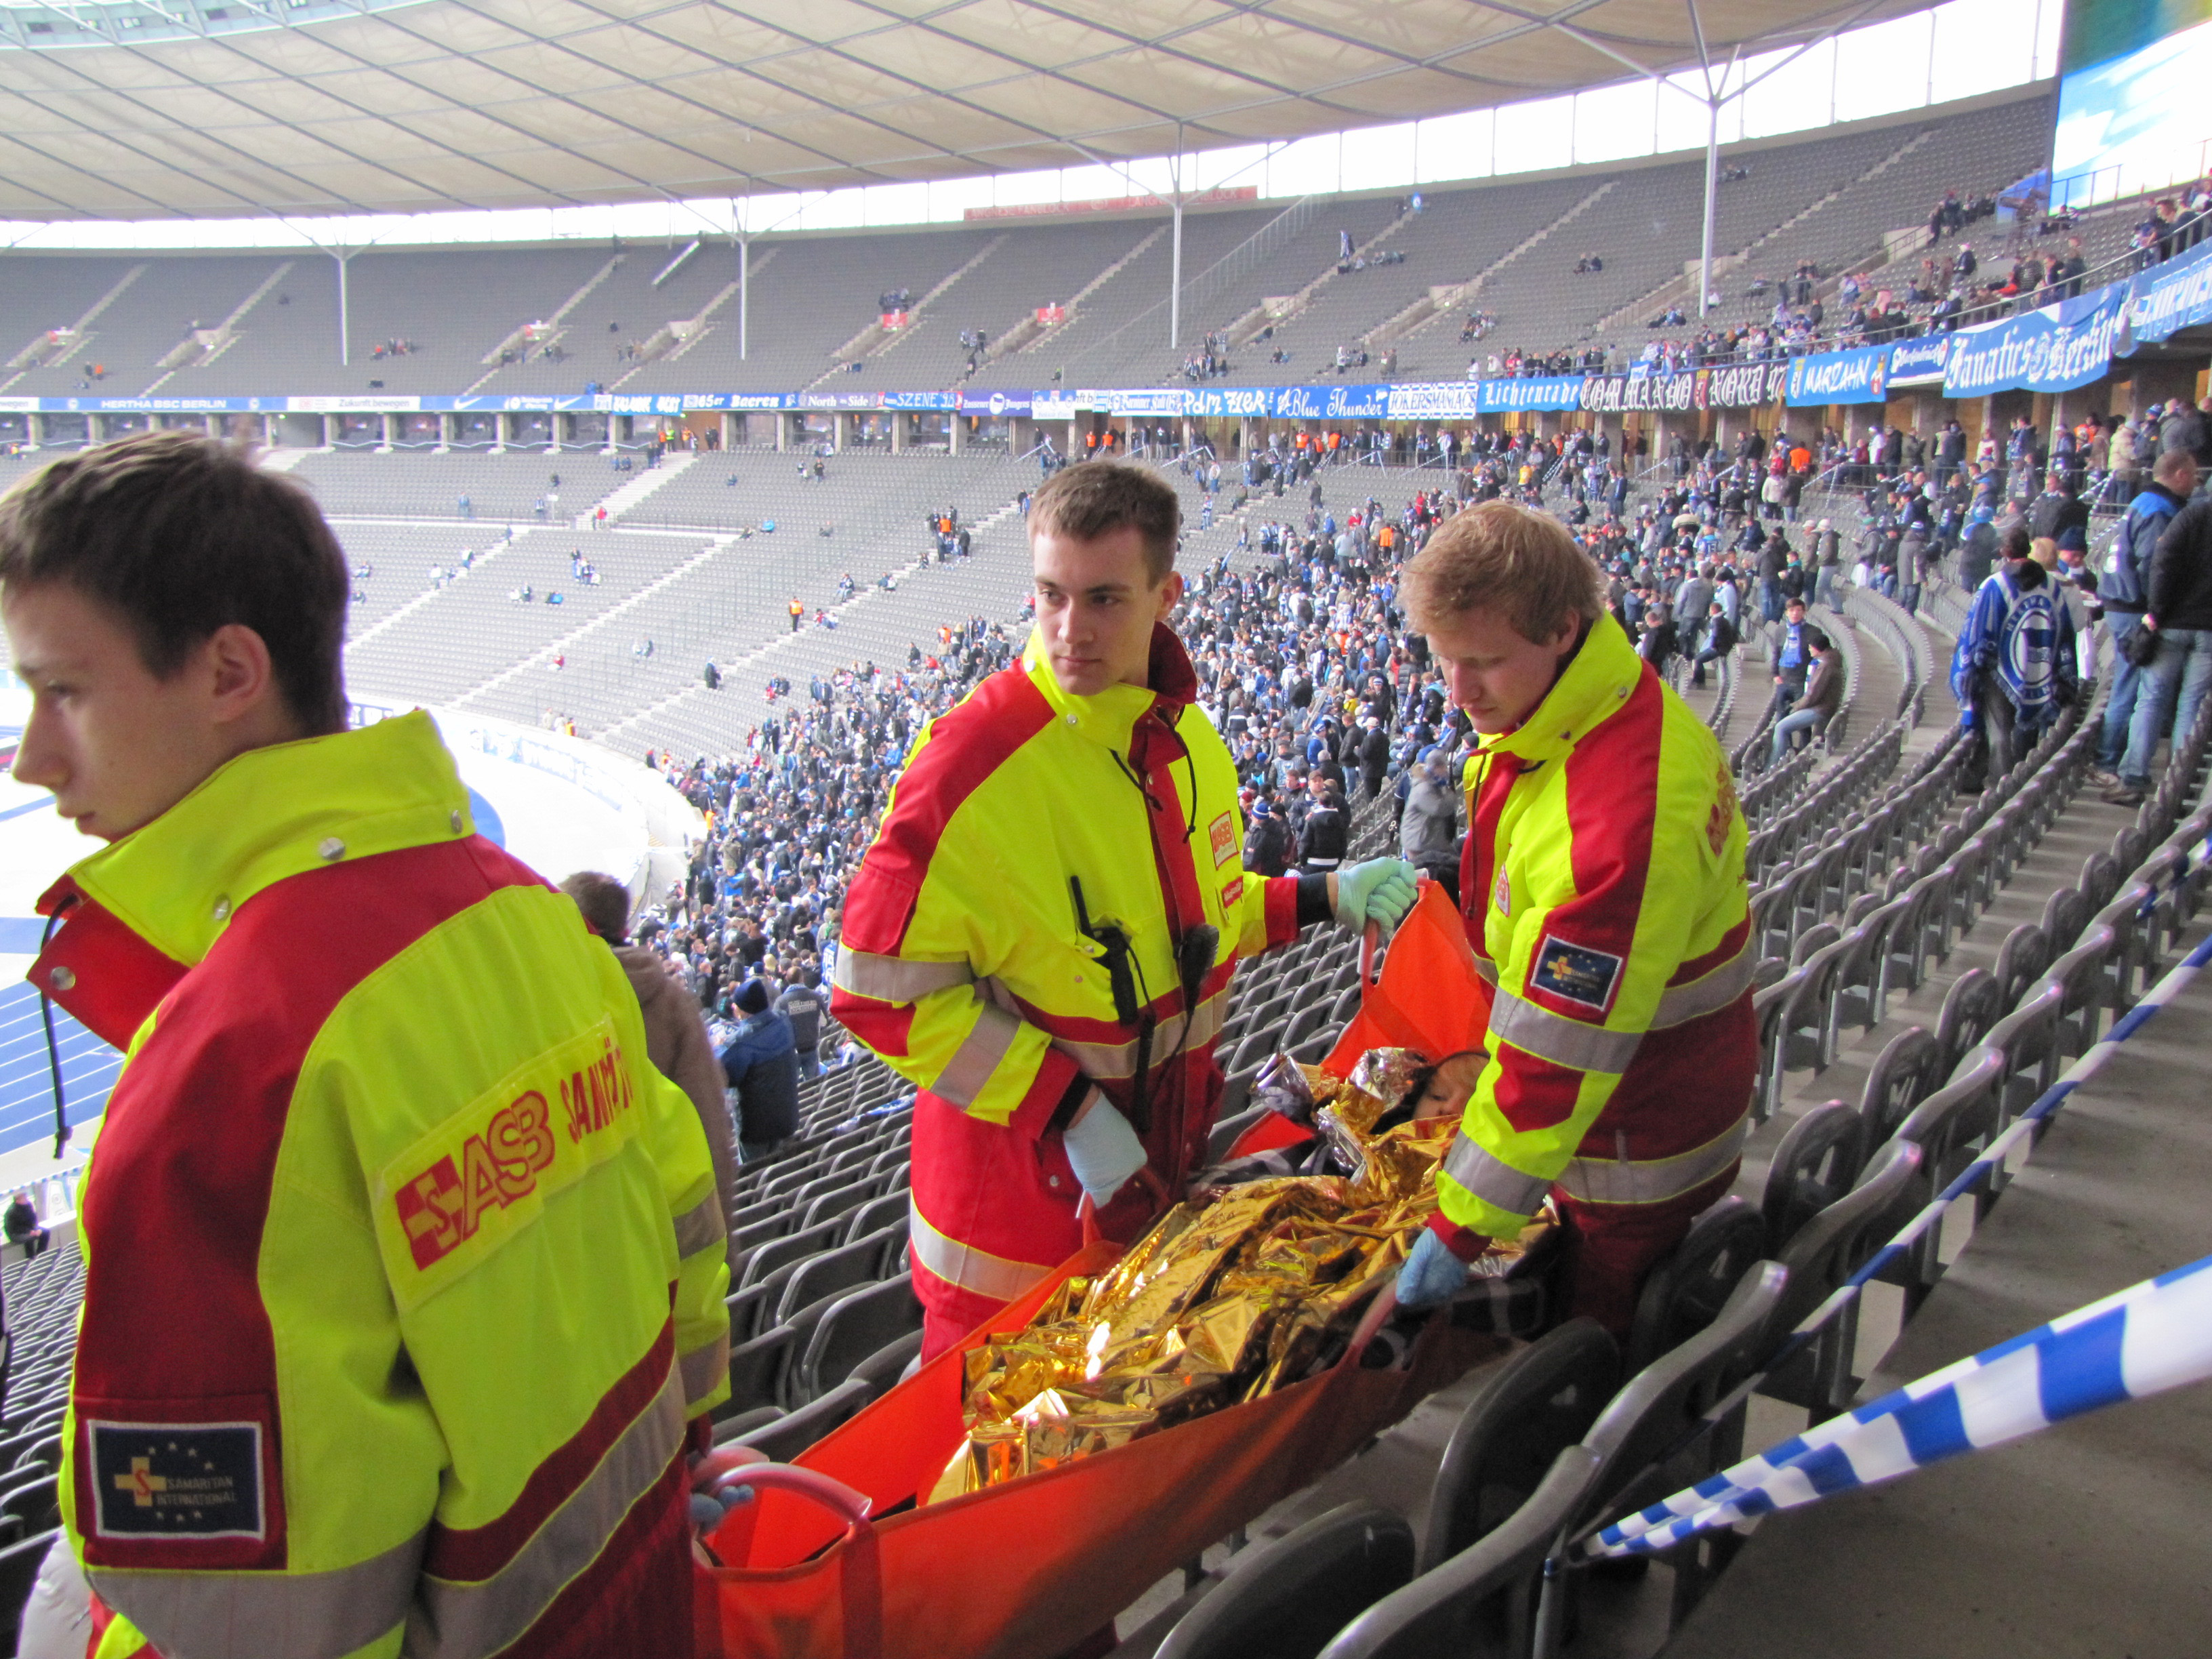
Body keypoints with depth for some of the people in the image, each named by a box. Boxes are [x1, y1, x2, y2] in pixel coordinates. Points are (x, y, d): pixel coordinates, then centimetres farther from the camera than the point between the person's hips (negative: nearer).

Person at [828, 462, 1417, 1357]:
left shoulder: (1186, 734, -1)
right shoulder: (976, 757, -24)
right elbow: (882, 992, -22)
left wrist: (1319, 900, 1)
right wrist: (1067, 1108, -25)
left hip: (1162, 1164, 6)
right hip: (1021, 1176, -6)